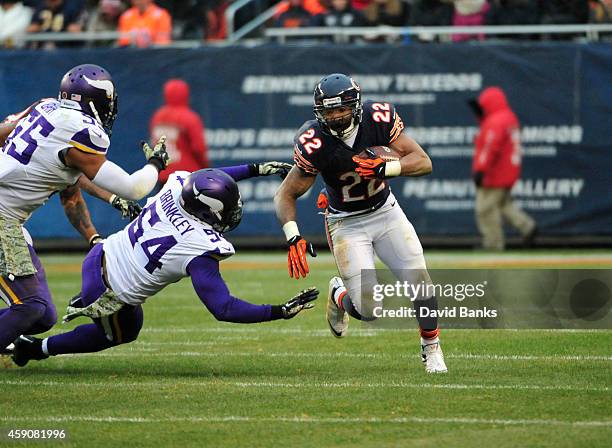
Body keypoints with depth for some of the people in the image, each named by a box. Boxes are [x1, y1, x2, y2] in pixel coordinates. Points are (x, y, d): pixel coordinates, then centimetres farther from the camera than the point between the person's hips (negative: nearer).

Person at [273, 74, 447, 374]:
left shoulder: (378, 118, -18)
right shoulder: (314, 144, -25)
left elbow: (423, 162, -17)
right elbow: (286, 195, -17)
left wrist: (385, 168, -35)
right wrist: (293, 237, -32)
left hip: (385, 211, 3)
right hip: (347, 223, -2)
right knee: (368, 308, -12)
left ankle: (431, 348, 17)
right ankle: (339, 296, 26)